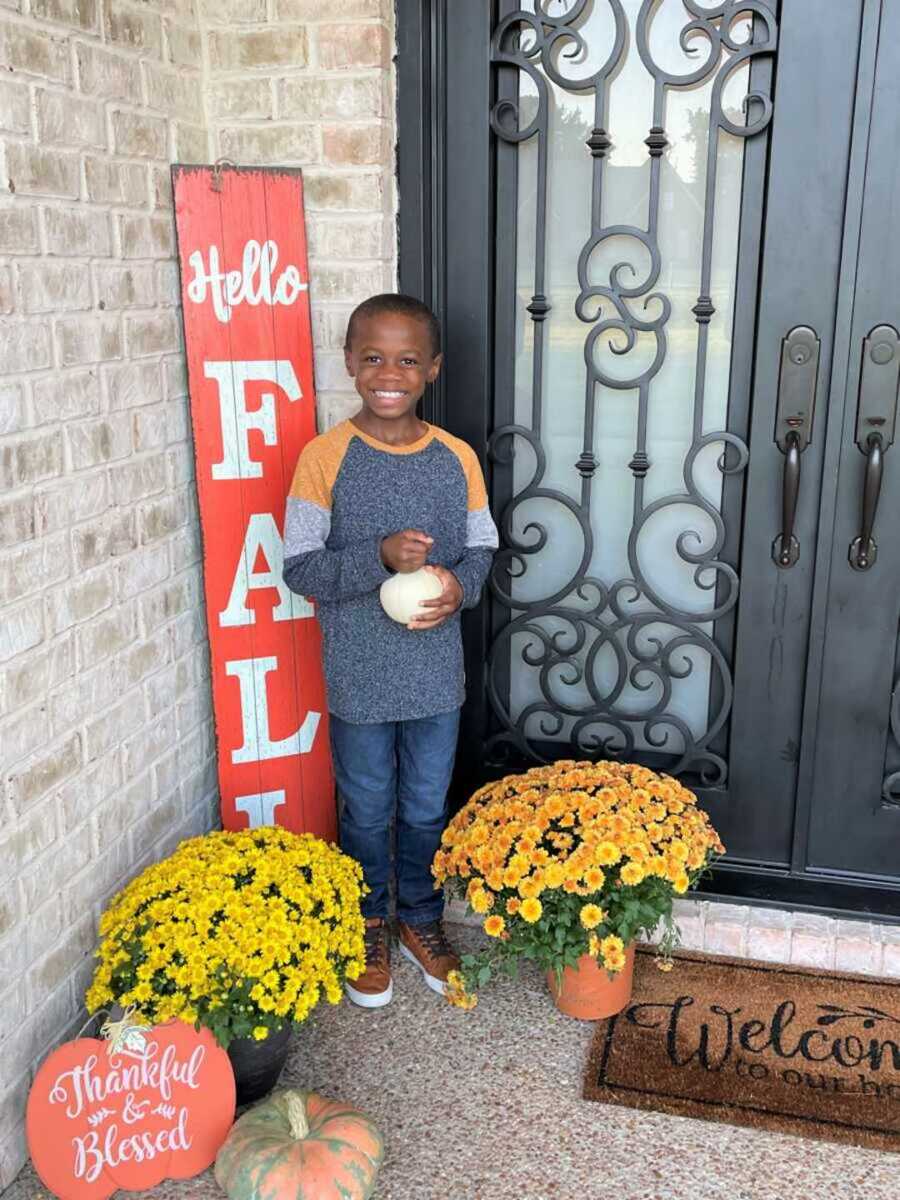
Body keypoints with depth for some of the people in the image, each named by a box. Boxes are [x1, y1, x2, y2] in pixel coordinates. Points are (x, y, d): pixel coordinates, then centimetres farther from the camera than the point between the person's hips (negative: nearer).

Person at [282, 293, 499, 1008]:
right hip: (360, 676, -2)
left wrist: (462, 584, -16)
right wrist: (380, 558, -26)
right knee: (367, 811, 15)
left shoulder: (457, 458, -3)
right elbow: (300, 567, -12)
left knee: (427, 808, 18)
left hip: (436, 673, 3)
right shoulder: (325, 457, -11)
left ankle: (421, 921, 41)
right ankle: (368, 928, 39)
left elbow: (483, 547, 6)